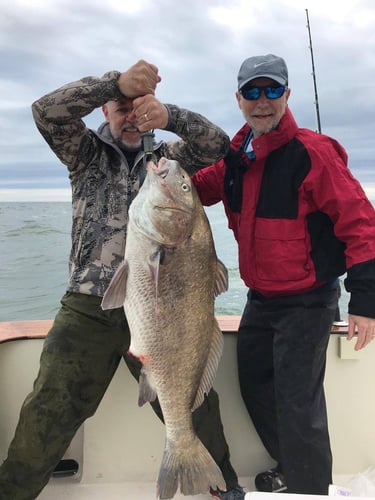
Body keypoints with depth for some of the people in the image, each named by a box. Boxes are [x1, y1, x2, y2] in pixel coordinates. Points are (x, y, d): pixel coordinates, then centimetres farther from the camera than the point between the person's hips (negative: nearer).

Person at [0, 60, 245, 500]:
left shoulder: (167, 158, 11)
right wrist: (117, 82, -21)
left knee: (194, 406, 8)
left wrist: (168, 116, -22)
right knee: (46, 417, 1)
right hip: (88, 308, 0)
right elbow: (47, 110, -9)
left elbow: (216, 144, -4)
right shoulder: (87, 152, 8)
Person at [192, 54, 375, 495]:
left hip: (306, 303, -8)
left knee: (297, 404, -1)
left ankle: (309, 487, 24)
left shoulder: (311, 152, -18)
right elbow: (200, 188, 14)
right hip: (259, 300, 8)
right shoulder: (237, 157, 3)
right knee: (255, 387, 19)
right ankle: (288, 470, 41)